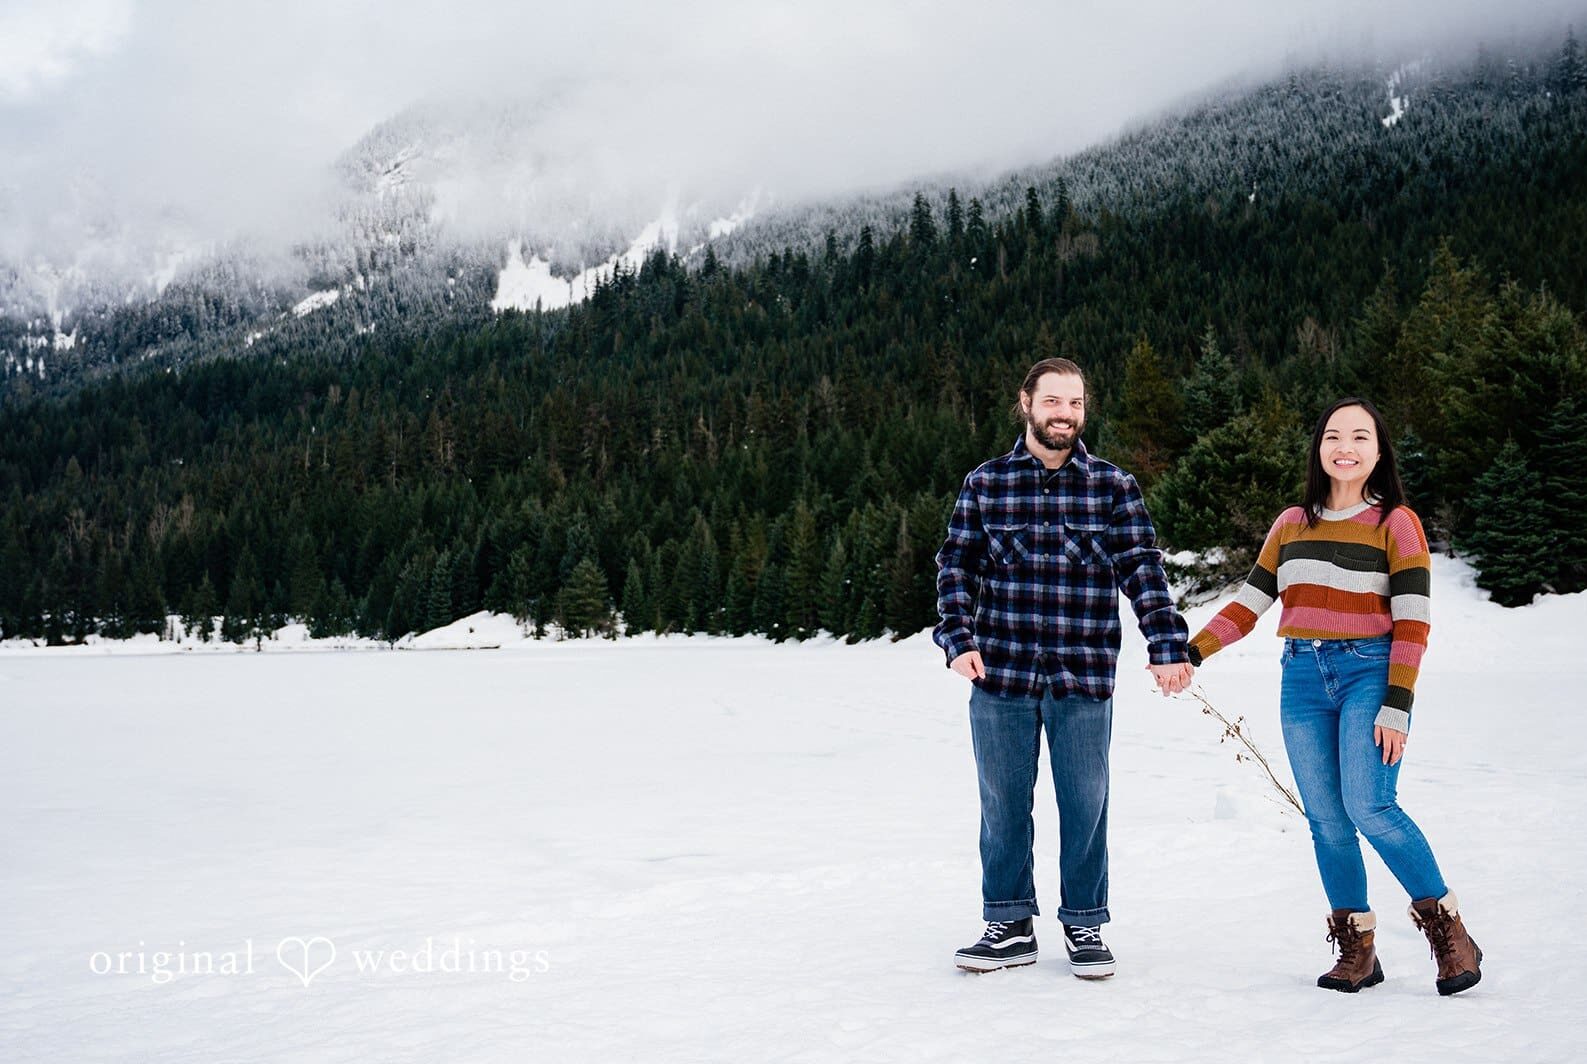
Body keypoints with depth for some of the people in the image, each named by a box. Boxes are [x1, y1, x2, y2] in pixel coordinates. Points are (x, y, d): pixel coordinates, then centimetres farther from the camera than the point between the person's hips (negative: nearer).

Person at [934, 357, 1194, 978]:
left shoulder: (1113, 487, 4)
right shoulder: (986, 483, 5)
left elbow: (1143, 571, 0)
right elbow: (957, 565, 3)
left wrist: (1167, 647, -10)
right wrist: (959, 638, -10)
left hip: (1084, 677, 0)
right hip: (1000, 673, 1)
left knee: (1085, 805, 8)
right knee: (1003, 805, 9)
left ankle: (1084, 925, 24)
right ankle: (1009, 926, 23)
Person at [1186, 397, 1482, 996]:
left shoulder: (1396, 522, 0)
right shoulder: (1291, 524, 13)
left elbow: (1412, 622, -5)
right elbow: (1248, 604, 11)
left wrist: (1396, 706, -12)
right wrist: (1189, 652, -1)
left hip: (1369, 673, -4)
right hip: (1303, 678, 4)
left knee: (1369, 808, -17)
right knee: (1325, 821, 2)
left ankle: (1448, 929, 0)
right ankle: (1356, 950, 12)